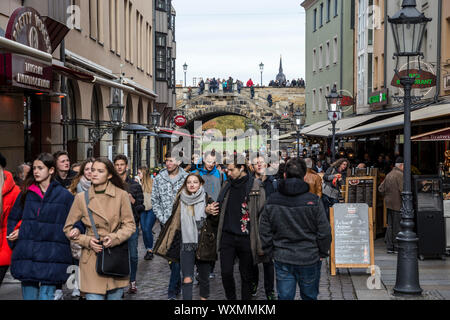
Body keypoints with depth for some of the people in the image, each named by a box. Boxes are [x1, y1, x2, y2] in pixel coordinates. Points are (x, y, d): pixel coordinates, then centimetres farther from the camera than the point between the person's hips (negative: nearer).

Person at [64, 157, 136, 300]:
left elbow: (130, 225, 3)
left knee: (115, 296, 9)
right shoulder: (81, 197, 1)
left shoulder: (121, 195, -1)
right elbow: (68, 228, 7)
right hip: (92, 259, 0)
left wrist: (114, 238, -14)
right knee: (93, 296, -6)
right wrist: (87, 241, -8)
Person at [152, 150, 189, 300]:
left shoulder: (186, 178, -2)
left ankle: (172, 290, -8)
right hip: (165, 223, 3)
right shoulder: (158, 179, 4)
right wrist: (163, 220, -4)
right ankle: (178, 283, 28)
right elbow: (155, 201, 6)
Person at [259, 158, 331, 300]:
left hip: (282, 261, 2)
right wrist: (322, 254, 6)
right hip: (309, 260, -2)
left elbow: (264, 232, 1)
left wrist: (272, 252, 12)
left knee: (284, 297, 10)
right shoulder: (314, 201, -12)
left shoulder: (272, 201, -4)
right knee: (309, 297, 16)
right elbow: (324, 232, -9)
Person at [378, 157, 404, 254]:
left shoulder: (389, 175, 13)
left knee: (390, 225, 12)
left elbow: (381, 189, 16)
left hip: (389, 203, 8)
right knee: (397, 226, -2)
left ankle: (389, 247, 15)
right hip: (397, 204, -8)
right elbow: (403, 190, -22)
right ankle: (396, 247, 2)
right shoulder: (400, 175, -13)